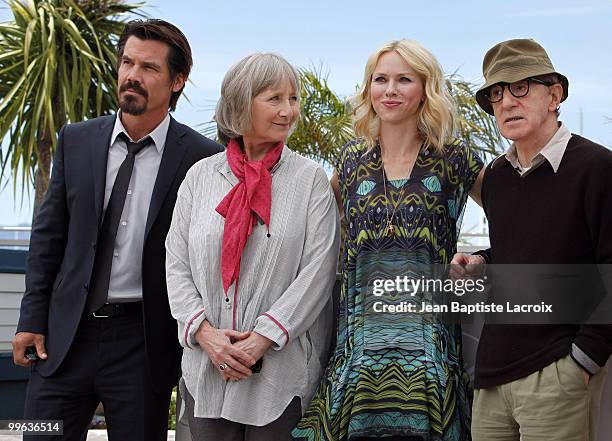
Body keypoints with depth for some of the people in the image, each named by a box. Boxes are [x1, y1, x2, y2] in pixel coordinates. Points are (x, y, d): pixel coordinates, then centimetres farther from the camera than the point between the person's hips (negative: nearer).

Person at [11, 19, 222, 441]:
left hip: (144, 341, -3)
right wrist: (33, 318, 4)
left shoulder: (202, 157, -6)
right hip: (66, 333, 3)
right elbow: (49, 233, 9)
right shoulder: (76, 141, 5)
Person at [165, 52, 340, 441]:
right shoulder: (201, 176, 8)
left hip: (281, 372, -2)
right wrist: (204, 331, -8)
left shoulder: (311, 179, 1)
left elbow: (318, 270, -7)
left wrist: (264, 337, -14)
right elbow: (177, 264, 6)